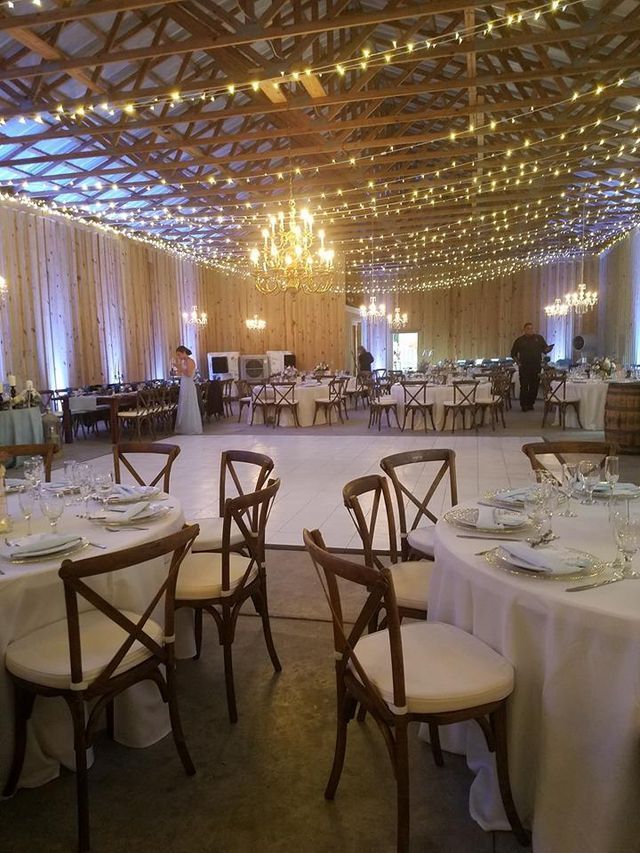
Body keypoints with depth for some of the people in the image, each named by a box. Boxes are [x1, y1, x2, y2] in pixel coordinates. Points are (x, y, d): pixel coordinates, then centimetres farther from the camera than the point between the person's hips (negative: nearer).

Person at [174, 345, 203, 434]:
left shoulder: (190, 361, -11)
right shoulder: (184, 362, 15)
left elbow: (189, 374, -20)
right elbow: (180, 374, 18)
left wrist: (180, 367, -17)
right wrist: (177, 364, 12)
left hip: (189, 386, -9)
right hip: (183, 386, 9)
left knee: (189, 407, -4)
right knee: (183, 408, 9)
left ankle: (192, 430, 3)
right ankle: (184, 430, 14)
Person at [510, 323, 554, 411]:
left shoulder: (539, 338, 9)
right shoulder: (519, 340, 6)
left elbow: (545, 349, 9)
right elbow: (513, 354, 13)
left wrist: (549, 348, -14)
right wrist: (518, 362, 1)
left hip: (536, 367, 2)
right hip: (524, 368, -2)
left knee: (534, 387, 5)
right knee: (524, 387, -2)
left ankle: (531, 404, 16)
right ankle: (523, 405, 6)